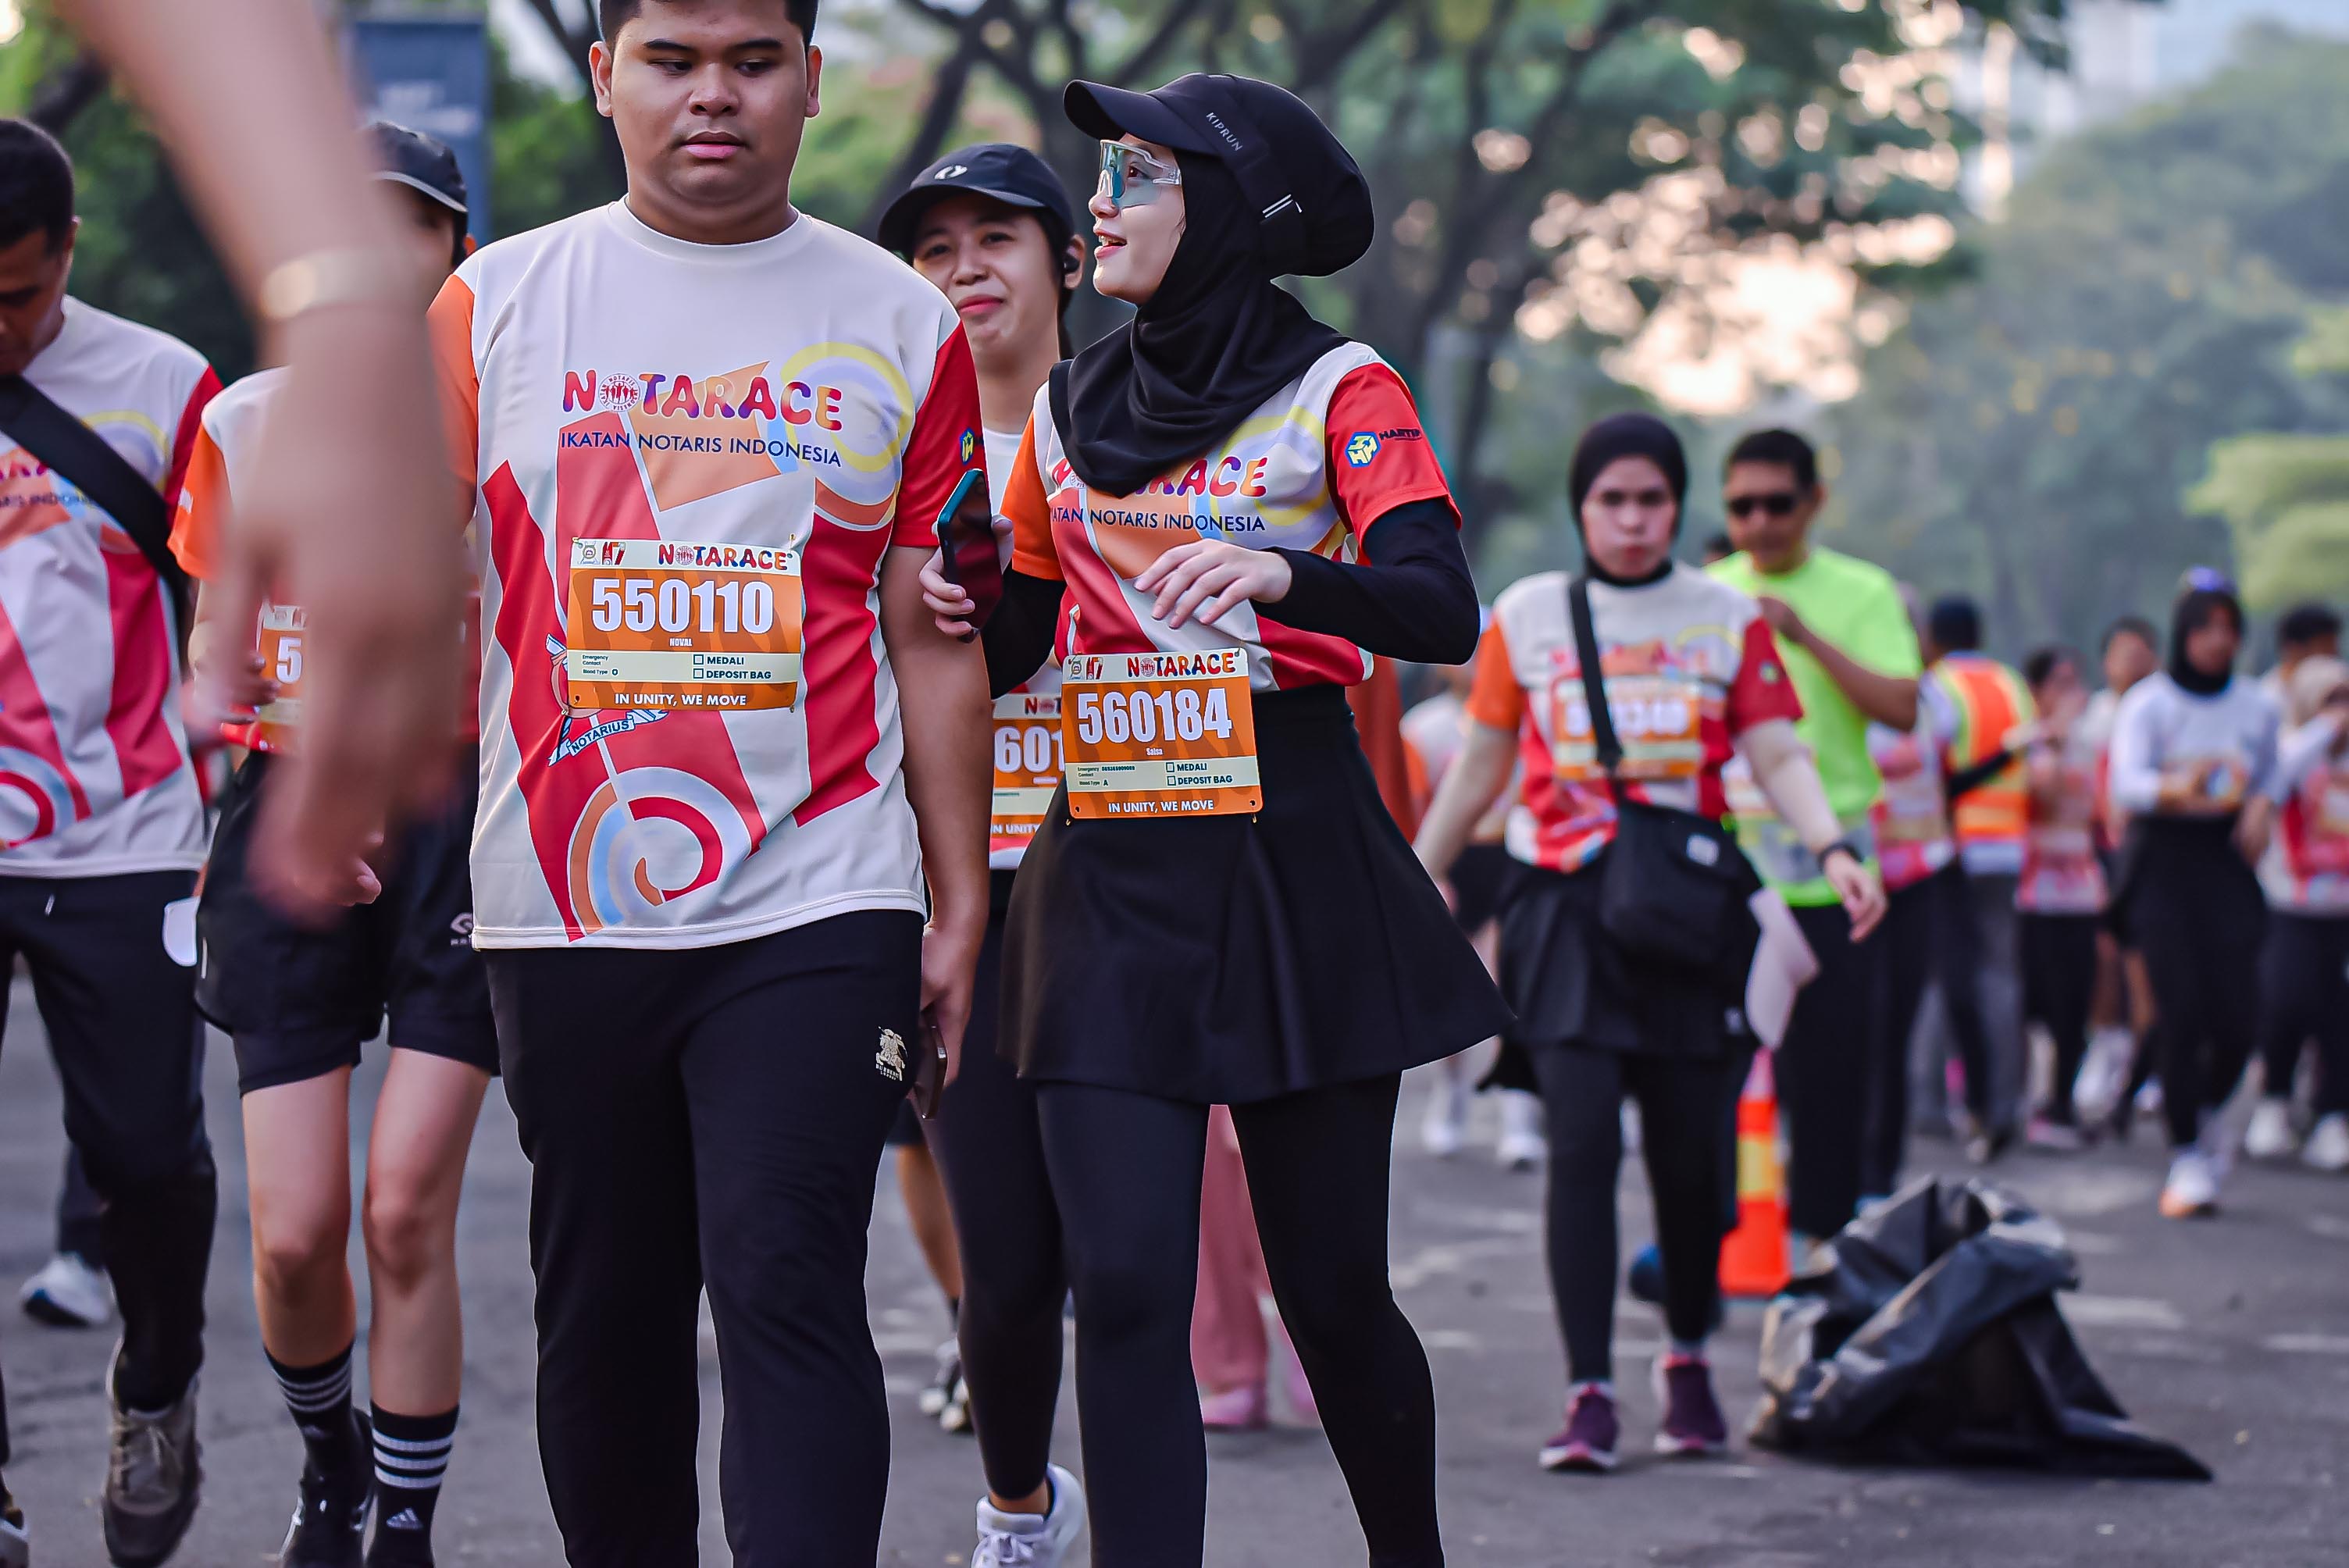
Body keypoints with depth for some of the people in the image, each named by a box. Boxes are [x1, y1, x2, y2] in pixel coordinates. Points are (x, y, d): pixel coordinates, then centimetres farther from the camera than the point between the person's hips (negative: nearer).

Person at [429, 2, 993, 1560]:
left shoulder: (902, 324, 6)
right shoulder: (498, 302, 7)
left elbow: (932, 641, 8)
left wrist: (960, 908, 7)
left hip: (814, 907, -2)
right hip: (563, 903, 2)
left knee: (786, 1288, -13)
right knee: (604, 1313, 9)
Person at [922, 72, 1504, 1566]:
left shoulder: (1336, 390, -2)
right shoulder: (1072, 409, 13)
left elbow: (1442, 612, -16)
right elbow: (1015, 639, 20)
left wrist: (1278, 574, -35)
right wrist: (949, 599, -3)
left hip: (1292, 848, -3)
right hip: (1110, 867, 4)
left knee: (1330, 1284, 4)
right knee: (1124, 1289, -8)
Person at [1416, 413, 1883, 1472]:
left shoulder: (1729, 618, 8)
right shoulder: (1528, 615, 8)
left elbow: (1778, 756, 2)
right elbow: (1482, 762, 15)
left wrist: (1834, 850, -14)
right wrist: (1419, 875, 13)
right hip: (1567, 906, -1)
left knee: (1690, 1151, 3)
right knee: (1583, 1137, -13)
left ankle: (1688, 1360, 26)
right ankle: (1590, 1394, -11)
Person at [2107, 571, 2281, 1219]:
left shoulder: (2257, 707, 8)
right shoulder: (2148, 703, -5)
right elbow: (2124, 782, -18)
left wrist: (2259, 806, -2)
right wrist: (2181, 789, -38)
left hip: (2225, 865, 3)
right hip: (2162, 864, -3)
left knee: (2236, 1020, -5)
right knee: (2182, 1011, -12)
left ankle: (2206, 1111, 26)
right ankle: (2188, 1153, -1)